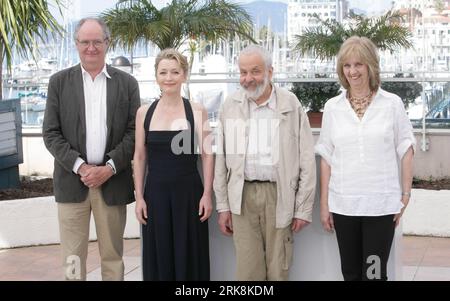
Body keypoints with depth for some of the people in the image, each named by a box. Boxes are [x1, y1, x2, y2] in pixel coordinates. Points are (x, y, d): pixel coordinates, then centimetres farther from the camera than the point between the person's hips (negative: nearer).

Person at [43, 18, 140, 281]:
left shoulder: (127, 83, 6)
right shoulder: (60, 82, 5)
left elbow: (134, 132, 1)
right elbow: (51, 133, 0)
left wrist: (109, 168, -10)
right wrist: (80, 167, -11)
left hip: (113, 182, 0)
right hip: (72, 180, 0)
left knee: (113, 256, 8)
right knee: (73, 258, 2)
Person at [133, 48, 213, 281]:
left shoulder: (197, 111, -2)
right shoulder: (144, 112, 3)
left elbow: (207, 155, 0)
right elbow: (139, 156, 6)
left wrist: (207, 194, -5)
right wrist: (139, 197, 2)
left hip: (189, 192, -1)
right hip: (156, 193, 2)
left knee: (189, 255, 5)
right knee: (158, 255, 8)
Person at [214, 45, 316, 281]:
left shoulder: (291, 105, -2)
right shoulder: (230, 107, 4)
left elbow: (307, 161, 0)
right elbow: (221, 160, 8)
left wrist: (303, 209, -2)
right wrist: (222, 206, 6)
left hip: (279, 195, -1)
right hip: (243, 195, 2)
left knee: (278, 270, 5)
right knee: (247, 270, 2)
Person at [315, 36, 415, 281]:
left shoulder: (392, 104, 0)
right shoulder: (332, 107, 5)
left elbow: (405, 150, 4)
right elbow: (326, 157, 7)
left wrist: (406, 194, -2)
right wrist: (324, 204, 5)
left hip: (382, 204, -2)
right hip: (343, 204, 2)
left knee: (374, 273, -3)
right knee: (350, 273, 10)